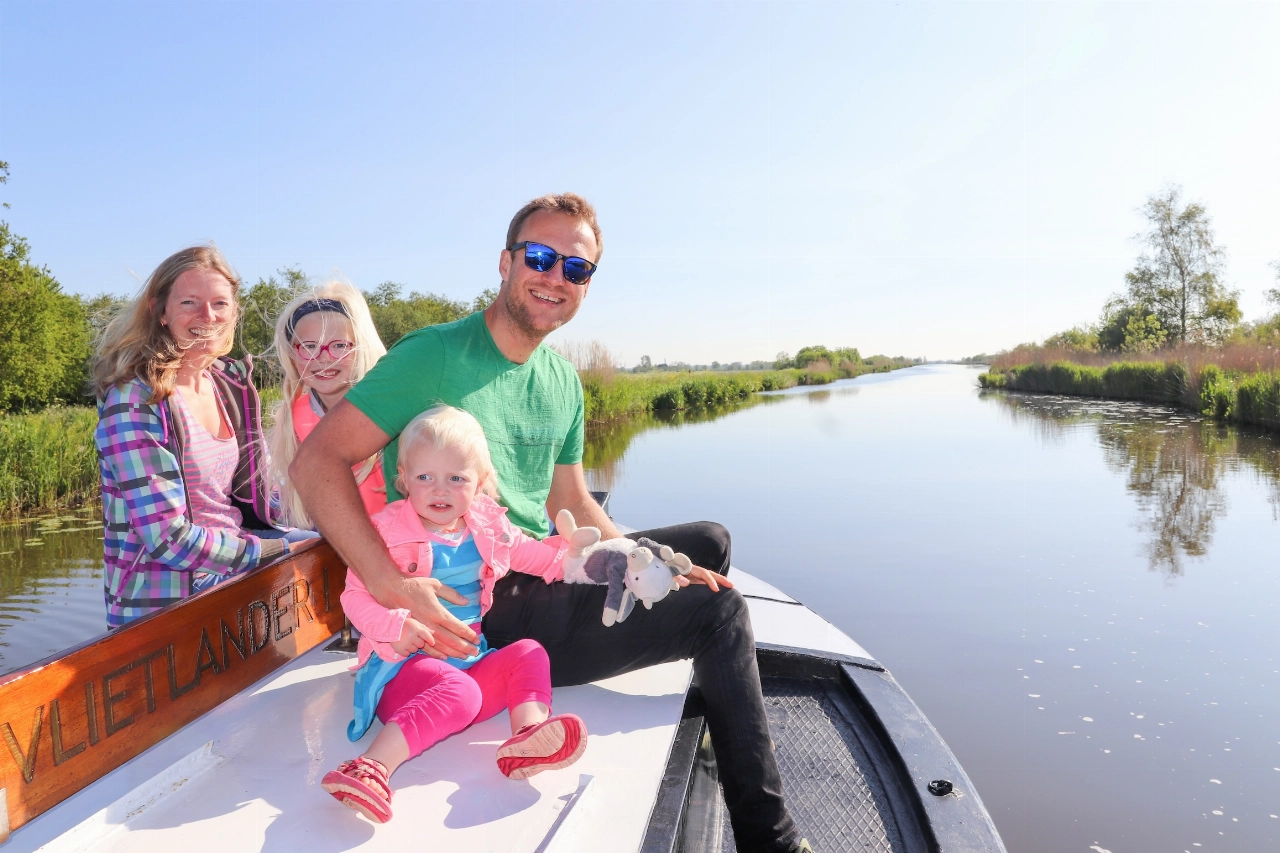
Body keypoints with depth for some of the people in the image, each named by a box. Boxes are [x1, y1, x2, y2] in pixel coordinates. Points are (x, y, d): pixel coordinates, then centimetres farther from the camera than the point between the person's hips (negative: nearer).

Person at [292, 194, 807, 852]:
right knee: (720, 611, -10)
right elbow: (317, 463, -19)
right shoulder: (436, 354, -14)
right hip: (473, 615, -8)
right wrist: (391, 586, -30)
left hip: (542, 579, 8)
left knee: (709, 543, 16)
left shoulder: (563, 381, 9)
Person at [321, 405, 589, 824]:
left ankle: (528, 734, -31)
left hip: (470, 659, 6)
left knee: (529, 653, -9)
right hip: (404, 663, -6)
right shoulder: (386, 530, -8)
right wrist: (397, 626, -28)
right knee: (458, 691, -33)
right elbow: (356, 595, -12)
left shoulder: (487, 527, 8)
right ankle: (372, 767, -42)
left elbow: (532, 555, 22)